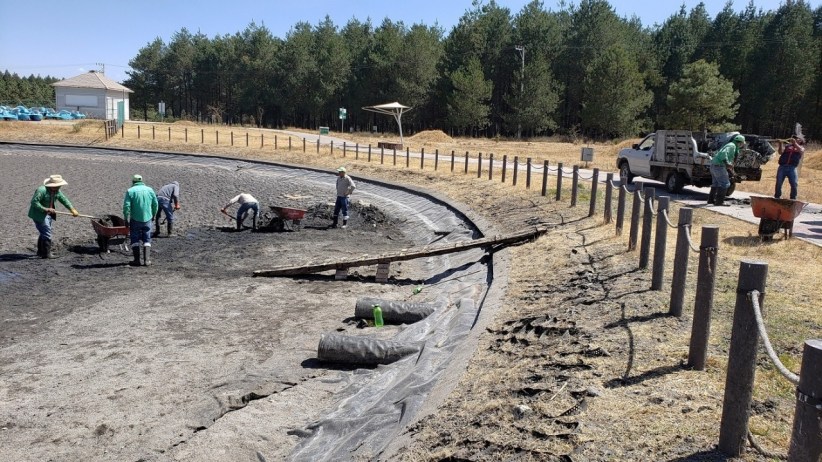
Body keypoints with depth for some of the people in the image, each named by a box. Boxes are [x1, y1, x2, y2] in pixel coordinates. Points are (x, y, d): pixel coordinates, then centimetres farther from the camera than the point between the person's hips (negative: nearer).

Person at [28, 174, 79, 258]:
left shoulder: (57, 191, 2)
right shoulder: (41, 190, -23)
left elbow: (64, 199, 5)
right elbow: (34, 202, -25)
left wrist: (72, 209, -5)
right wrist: (45, 209, -30)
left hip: (48, 214, 9)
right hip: (39, 214, -9)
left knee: (44, 233, 19)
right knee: (47, 233, -11)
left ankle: (41, 251, 34)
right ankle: (46, 253, -4)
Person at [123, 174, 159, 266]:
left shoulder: (130, 191, -5)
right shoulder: (149, 190, 5)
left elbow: (126, 206, -10)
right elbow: (155, 205, 8)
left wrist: (126, 219, -2)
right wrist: (153, 215, 21)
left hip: (135, 220, -2)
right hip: (147, 219, 3)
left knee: (135, 239, 7)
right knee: (147, 240, 9)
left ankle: (136, 260, 7)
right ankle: (147, 260, 2)